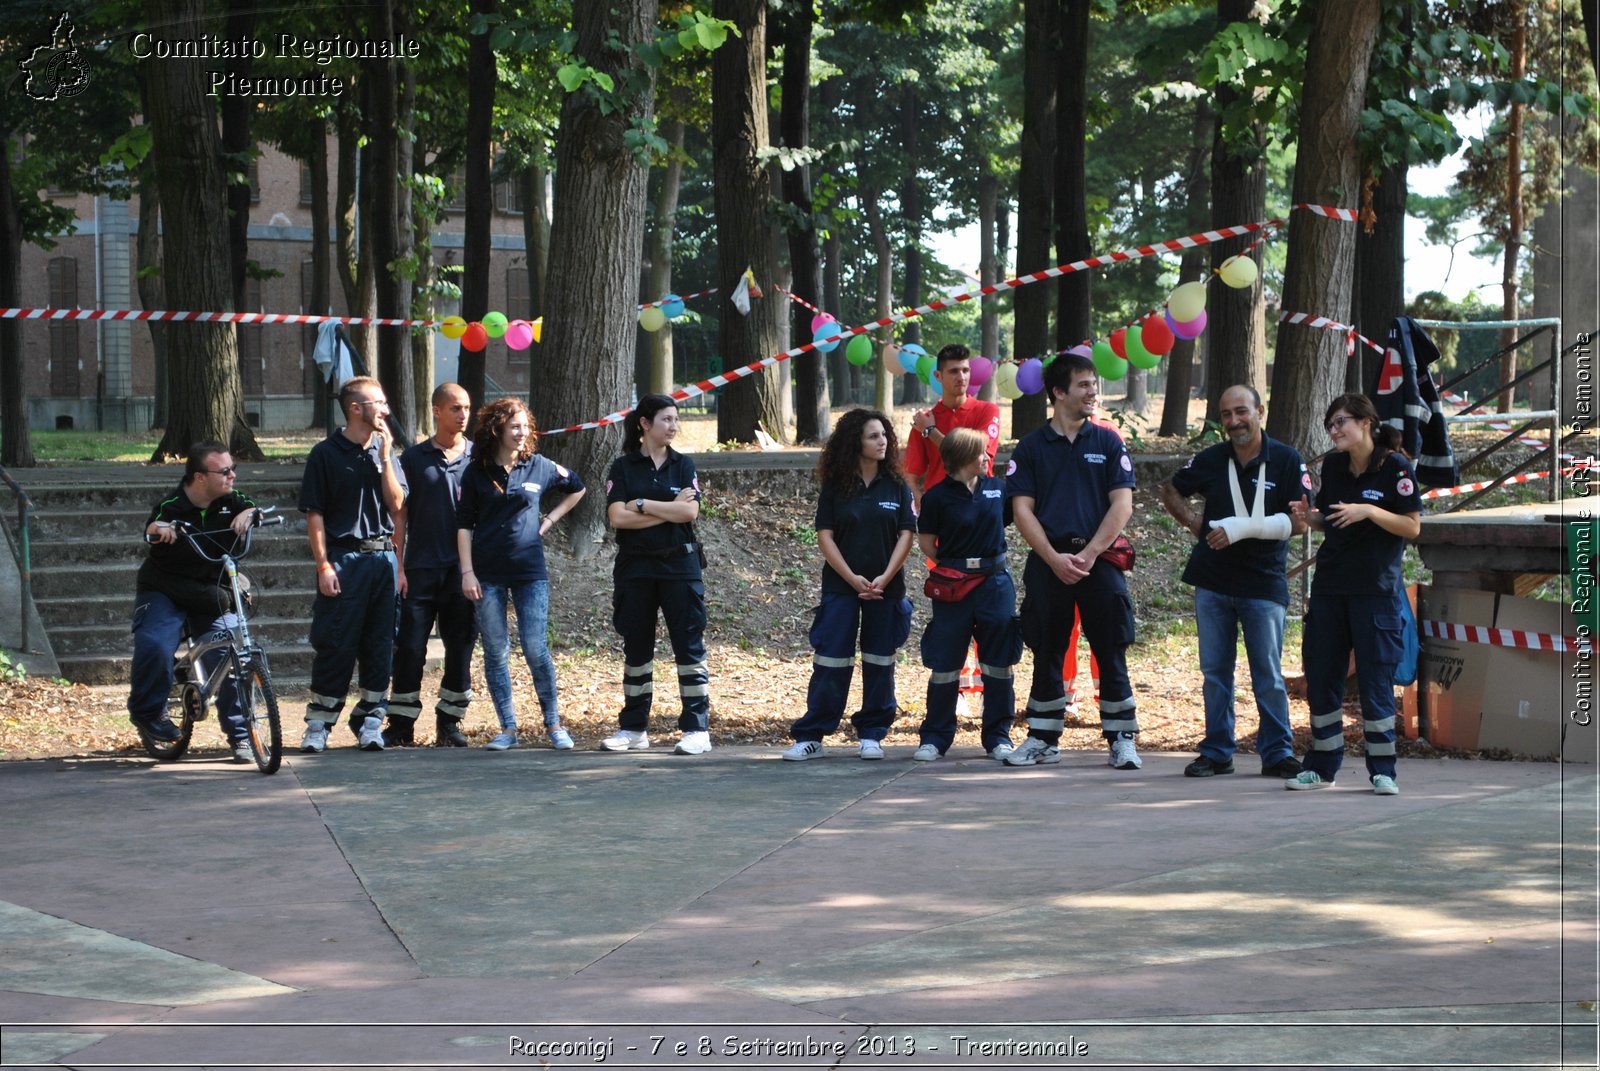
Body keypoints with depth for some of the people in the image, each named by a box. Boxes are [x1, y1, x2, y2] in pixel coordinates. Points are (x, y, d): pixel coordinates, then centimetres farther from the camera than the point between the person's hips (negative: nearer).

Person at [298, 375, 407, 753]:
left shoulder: (384, 451, 13)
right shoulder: (326, 454, -1)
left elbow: (397, 504, 2)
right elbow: (314, 515, -4)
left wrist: (385, 456, -5)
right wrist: (323, 565, -11)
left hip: (382, 557, 5)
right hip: (343, 559, -4)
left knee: (380, 645, 4)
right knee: (334, 645, -4)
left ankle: (370, 721, 12)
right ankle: (318, 724, 2)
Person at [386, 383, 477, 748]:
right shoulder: (414, 458, 5)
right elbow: (400, 515, 6)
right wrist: (398, 566, -1)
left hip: (464, 569, 1)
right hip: (421, 568, -1)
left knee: (460, 649, 4)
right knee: (410, 648, -2)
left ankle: (449, 724, 14)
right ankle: (401, 725, 5)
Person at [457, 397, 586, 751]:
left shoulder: (539, 467, 4)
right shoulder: (477, 473, 2)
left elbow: (576, 488, 22)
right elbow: (464, 524, 3)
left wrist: (549, 520, 11)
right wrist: (467, 571, -5)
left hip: (530, 572, 0)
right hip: (488, 575, 0)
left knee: (536, 650, -6)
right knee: (495, 653, 2)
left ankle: (554, 724, 6)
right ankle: (508, 728, 10)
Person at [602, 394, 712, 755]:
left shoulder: (683, 466, 6)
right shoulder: (623, 468, 3)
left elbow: (690, 512, -9)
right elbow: (617, 517, -10)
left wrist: (642, 504, -10)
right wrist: (669, 511, -10)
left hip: (679, 566, 0)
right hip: (635, 567, 0)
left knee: (689, 644, -4)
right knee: (636, 647, 7)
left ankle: (697, 729, -2)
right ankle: (633, 729, 15)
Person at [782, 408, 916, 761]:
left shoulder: (897, 486, 2)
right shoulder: (835, 487, 0)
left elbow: (906, 535, -1)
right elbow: (825, 536, -3)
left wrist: (885, 578, -12)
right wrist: (853, 578, -12)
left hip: (886, 587, 1)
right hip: (840, 586, -1)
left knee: (879, 662, 6)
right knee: (830, 662, -3)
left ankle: (871, 734, 16)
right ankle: (810, 736, 1)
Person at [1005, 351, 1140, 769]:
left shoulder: (1108, 443, 6)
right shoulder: (1031, 447, 6)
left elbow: (1122, 504, -1)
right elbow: (1022, 508, 1)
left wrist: (1088, 554, -12)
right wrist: (1055, 558, -11)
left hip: (1099, 559, -1)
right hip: (1048, 561, 1)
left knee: (1111, 653, -1)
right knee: (1046, 653, 7)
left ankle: (1121, 739, 5)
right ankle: (1042, 739, 15)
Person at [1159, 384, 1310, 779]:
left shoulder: (1287, 461, -5)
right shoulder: (1210, 460, 5)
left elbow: (1301, 521, -11)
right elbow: (1170, 490, 22)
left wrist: (1244, 528, -19)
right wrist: (1191, 521, 4)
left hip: (1264, 582, -3)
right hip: (1213, 583, 3)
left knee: (1268, 674, -1)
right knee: (1215, 672, 8)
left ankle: (1277, 753, 6)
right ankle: (1217, 751, 15)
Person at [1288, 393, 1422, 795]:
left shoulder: (1395, 467, -8)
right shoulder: (1333, 465, 9)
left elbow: (1412, 527, -9)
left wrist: (1369, 511, -22)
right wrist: (1309, 517, -4)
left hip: (1376, 588, -6)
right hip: (1329, 585, 6)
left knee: (1375, 679, -3)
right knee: (1320, 676, 6)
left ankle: (1382, 770, 6)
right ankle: (1322, 766, 16)